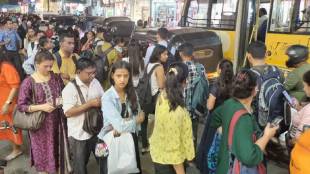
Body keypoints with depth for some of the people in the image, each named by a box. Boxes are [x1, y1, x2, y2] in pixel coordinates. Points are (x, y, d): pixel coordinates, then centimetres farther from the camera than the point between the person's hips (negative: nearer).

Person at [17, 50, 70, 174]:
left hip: (58, 121, 4)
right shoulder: (28, 82, -12)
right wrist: (41, 107, -22)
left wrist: (62, 100, -9)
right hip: (40, 124, -4)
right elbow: (21, 106, -11)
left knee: (58, 149, 16)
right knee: (43, 152, 11)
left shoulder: (56, 77, 1)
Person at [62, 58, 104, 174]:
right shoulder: (70, 88, -19)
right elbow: (68, 112, -24)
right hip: (78, 134, -5)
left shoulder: (96, 82, 0)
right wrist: (90, 104, -27)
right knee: (80, 164, 16)